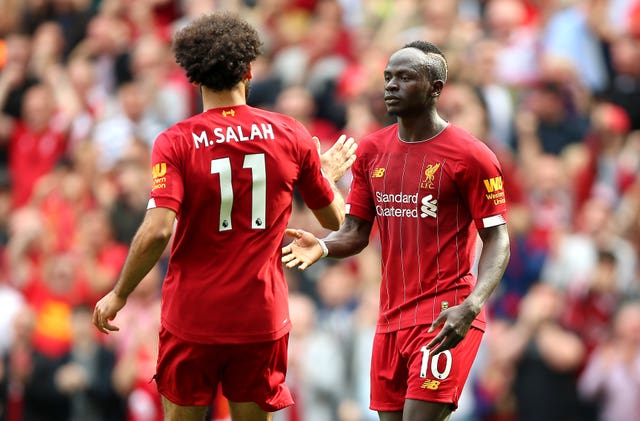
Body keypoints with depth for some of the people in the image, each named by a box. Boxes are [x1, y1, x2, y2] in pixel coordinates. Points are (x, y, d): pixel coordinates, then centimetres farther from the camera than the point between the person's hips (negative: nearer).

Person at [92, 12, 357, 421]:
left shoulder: (176, 142, -9)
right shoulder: (291, 135, -1)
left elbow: (157, 231, -19)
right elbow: (334, 219, 10)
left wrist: (118, 295, -7)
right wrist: (329, 175, 31)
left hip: (192, 315, -2)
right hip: (263, 318, 2)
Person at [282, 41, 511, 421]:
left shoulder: (470, 156, -8)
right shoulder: (372, 150, 10)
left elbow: (497, 240, -8)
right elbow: (356, 233, 12)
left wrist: (470, 307, -24)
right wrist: (323, 246, -12)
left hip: (444, 318, -6)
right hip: (392, 318, 7)